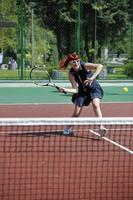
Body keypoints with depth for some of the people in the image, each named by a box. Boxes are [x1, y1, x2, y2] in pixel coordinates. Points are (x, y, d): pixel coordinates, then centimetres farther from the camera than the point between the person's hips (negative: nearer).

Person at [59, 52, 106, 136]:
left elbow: (100, 66, -41)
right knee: (76, 113, 2)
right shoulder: (71, 74, -17)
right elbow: (75, 90, -20)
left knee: (96, 105, -29)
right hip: (82, 91, 3)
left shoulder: (85, 66, -26)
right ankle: (68, 129, 27)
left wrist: (92, 78, -49)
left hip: (94, 88, -3)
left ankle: (101, 127, -34)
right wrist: (65, 90, -38)